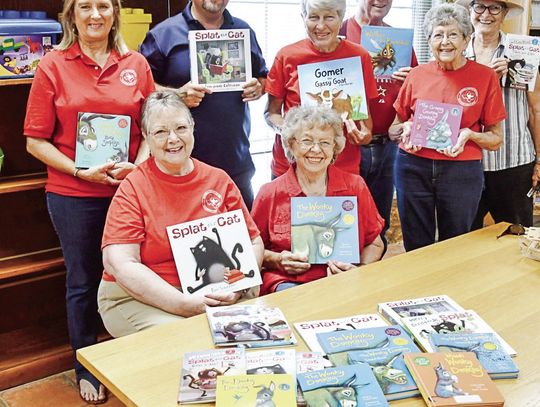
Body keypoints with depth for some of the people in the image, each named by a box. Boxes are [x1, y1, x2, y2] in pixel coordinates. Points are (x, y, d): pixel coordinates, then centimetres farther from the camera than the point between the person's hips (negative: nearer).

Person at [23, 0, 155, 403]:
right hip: (73, 194, -1)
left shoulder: (136, 64, 4)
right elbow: (36, 141, -3)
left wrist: (137, 165, -11)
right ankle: (86, 368, 31)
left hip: (128, 189, 2)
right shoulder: (53, 65, -2)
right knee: (83, 282, 11)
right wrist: (81, 171, -14)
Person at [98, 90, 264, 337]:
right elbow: (120, 264, -13)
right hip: (139, 299, -3)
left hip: (215, 295, 4)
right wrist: (185, 304, -22)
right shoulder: (133, 188, -3)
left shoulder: (219, 180, 7)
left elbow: (253, 243, 10)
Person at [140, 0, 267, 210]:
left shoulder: (244, 31, 12)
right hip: (182, 164, -3)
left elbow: (263, 76, 22)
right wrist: (177, 95, -19)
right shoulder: (163, 34, -2)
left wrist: (259, 87, 0)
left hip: (237, 162, 4)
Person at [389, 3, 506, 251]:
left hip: (463, 172, -1)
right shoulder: (416, 75, 3)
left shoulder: (485, 77, -1)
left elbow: (496, 140, 3)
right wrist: (407, 128, -8)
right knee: (416, 247, 11)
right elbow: (393, 130, 13)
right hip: (413, 168, 1)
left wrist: (469, 134, -15)